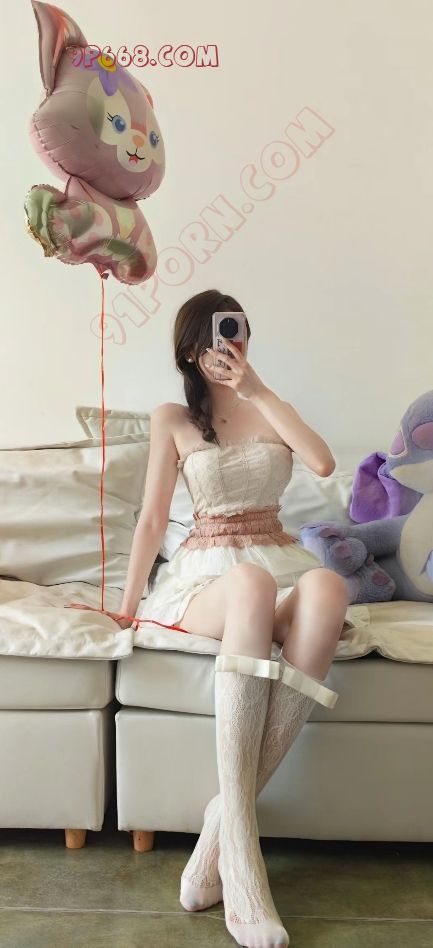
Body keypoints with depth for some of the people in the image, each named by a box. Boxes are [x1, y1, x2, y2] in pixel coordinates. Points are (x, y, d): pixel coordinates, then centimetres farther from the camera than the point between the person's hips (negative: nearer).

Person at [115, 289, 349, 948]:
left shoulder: (266, 409, 16)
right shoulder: (172, 419, 10)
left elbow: (323, 462, -4)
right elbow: (152, 520, 9)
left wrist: (259, 391, -5)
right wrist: (128, 605, 7)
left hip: (281, 564, 2)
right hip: (208, 574, -2)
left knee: (327, 587, -38)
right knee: (254, 583, -42)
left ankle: (227, 818, -34)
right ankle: (239, 849, -42)